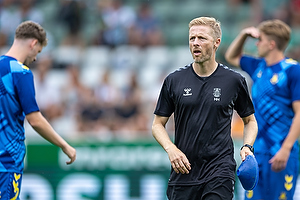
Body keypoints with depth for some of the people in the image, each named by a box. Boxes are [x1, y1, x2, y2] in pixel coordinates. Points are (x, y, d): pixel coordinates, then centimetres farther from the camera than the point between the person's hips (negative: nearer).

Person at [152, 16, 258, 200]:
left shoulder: (235, 81, 2)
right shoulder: (173, 81, 4)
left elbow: (250, 120, 14)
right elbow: (158, 124, 9)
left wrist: (247, 147, -5)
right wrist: (171, 148, -9)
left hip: (220, 172, -2)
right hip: (183, 170, 2)